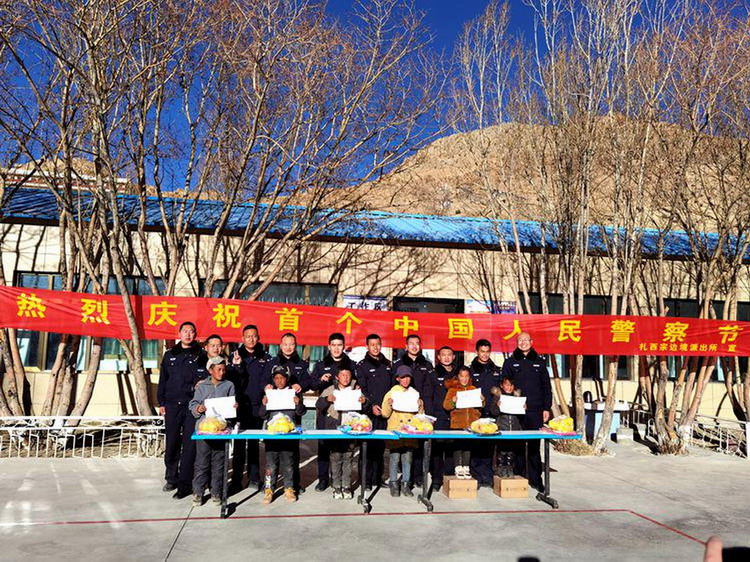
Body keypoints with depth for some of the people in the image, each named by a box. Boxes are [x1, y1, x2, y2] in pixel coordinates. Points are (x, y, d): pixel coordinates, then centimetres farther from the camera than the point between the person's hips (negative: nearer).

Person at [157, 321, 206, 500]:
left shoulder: (201, 355, 6)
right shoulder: (170, 355, 14)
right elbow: (163, 380, 15)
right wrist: (161, 403, 10)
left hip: (192, 405, -3)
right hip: (172, 405, 3)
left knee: (189, 445, -3)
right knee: (171, 444, 8)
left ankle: (184, 484, 2)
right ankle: (172, 478, 24)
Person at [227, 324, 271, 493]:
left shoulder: (265, 358, 6)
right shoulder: (235, 356, 5)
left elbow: (269, 380, 8)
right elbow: (231, 379, -1)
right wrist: (236, 366, -17)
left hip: (257, 406, 1)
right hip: (240, 405, -1)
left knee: (254, 442, 9)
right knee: (239, 443, 2)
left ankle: (254, 477, 16)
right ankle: (236, 479, 9)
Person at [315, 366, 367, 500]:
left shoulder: (357, 390, 9)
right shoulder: (330, 390, 6)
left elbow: (364, 409, 12)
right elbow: (318, 405, 2)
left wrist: (364, 402, -10)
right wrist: (327, 399, -17)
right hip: (334, 428, -1)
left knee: (348, 457, 3)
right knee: (335, 457, -2)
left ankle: (346, 486, 12)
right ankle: (337, 487, 8)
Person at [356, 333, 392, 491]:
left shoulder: (387, 364, 17)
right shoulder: (362, 365, 3)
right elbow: (361, 388, -4)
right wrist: (371, 405, -13)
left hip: (385, 411, 4)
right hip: (370, 411, -4)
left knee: (381, 446, 7)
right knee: (368, 445, -6)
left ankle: (378, 478, 15)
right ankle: (366, 480, 0)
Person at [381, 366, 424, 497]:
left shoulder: (414, 393, 11)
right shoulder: (391, 393, 4)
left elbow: (420, 415, 14)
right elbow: (385, 414, 2)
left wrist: (421, 406, -4)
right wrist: (388, 404, -15)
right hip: (395, 431, -2)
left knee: (407, 458, 4)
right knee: (395, 458, -3)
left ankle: (406, 484, 15)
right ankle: (393, 484, 9)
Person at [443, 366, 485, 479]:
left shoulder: (474, 389, 13)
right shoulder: (452, 389, 3)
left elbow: (481, 406, 11)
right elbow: (446, 405, -6)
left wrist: (482, 400, -10)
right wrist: (453, 401, -25)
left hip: (471, 423, 3)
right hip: (457, 423, -3)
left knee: (468, 445, 8)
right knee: (457, 445, -2)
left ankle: (466, 467, 17)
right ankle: (458, 468, 7)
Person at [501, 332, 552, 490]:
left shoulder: (540, 361, 11)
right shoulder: (510, 362, 7)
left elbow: (546, 387, 11)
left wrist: (547, 408, 5)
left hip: (535, 411, 1)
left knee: (534, 445, 4)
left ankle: (535, 479, 13)